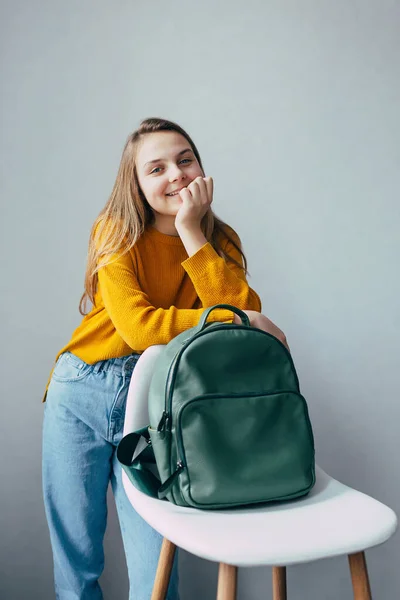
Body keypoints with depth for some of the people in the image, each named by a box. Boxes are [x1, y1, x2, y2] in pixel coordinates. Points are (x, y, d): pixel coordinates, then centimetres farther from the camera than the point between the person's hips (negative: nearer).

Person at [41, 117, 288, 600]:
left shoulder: (220, 241, 3)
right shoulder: (117, 233, -7)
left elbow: (245, 310, -16)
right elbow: (138, 326, -21)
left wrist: (191, 230, -17)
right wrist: (235, 319, -22)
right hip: (80, 395, -1)